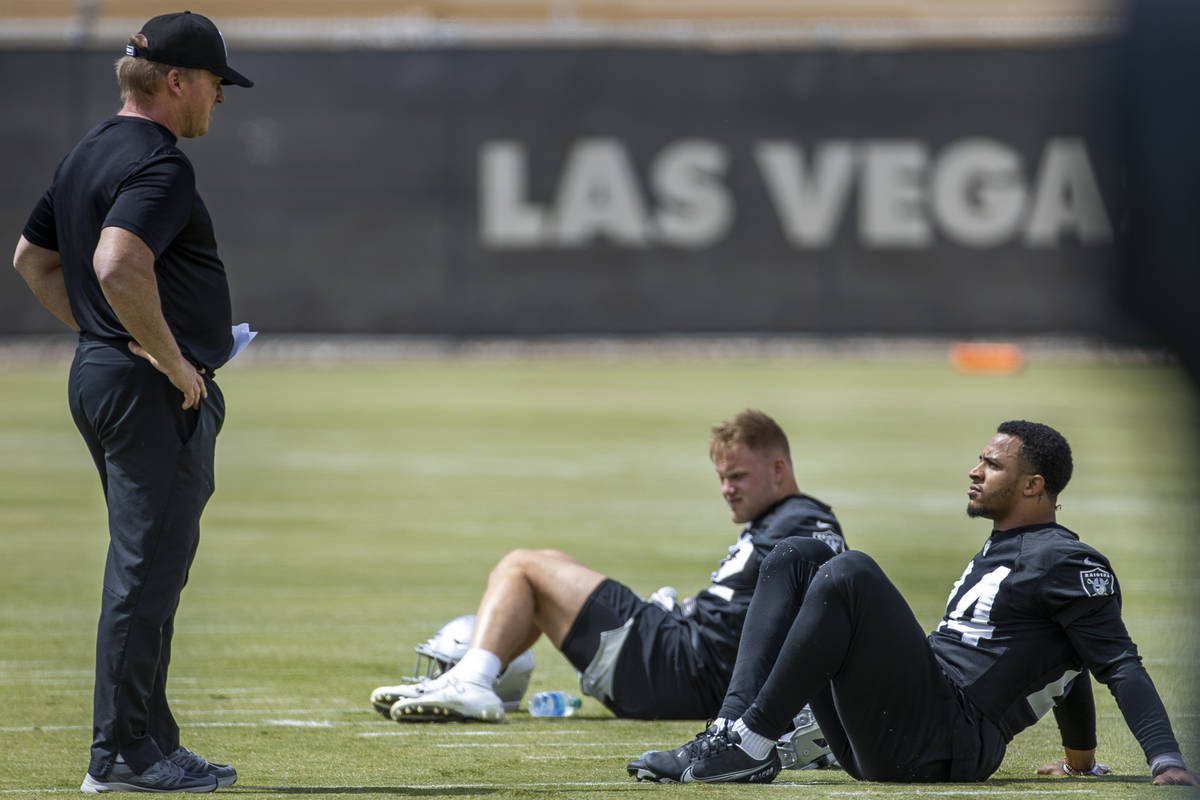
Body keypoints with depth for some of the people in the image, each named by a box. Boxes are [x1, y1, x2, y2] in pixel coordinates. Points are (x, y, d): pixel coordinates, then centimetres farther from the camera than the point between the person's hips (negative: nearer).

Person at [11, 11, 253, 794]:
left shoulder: (86, 156, 16)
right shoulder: (159, 164, -16)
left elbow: (33, 260, 24)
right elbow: (118, 267, -31)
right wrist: (172, 358, -21)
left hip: (97, 373, 11)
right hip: (156, 392, -11)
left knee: (146, 568, 15)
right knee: (149, 567, -7)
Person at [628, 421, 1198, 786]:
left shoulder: (1066, 562, -2)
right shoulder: (994, 555, 27)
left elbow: (1118, 664, -10)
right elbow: (1063, 663, 37)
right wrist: (1081, 761, 42)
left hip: (941, 745, -10)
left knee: (849, 573, -27)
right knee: (794, 558, 11)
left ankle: (750, 746, -26)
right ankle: (733, 731, -11)